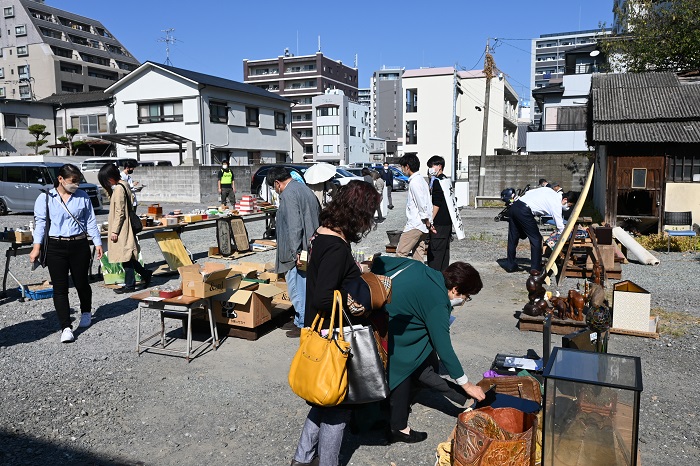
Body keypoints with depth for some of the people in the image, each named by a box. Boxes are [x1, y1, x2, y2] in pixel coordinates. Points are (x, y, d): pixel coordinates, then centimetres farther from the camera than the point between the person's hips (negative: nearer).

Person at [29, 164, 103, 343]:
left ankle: (86, 312, 39)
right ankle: (66, 327, 3)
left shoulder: (82, 197, 4)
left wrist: (98, 243, 5)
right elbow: (40, 222, -2)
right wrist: (36, 247, -10)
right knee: (60, 288, -1)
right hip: (56, 247, -1)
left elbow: (91, 221, 8)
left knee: (81, 283, 11)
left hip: (80, 246, 1)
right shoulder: (45, 198, -1)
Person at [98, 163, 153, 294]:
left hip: (122, 229, -10)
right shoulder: (123, 185, 12)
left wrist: (114, 231, -16)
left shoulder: (119, 189, -17)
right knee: (128, 256, 14)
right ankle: (145, 273, 20)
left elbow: (120, 213, -19)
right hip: (126, 228, 10)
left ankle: (129, 285, 6)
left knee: (125, 256, -2)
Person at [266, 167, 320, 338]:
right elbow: (319, 216, 19)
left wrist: (296, 251, -21)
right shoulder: (304, 188, 15)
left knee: (297, 289, 1)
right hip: (312, 250, 10)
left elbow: (294, 226, -22)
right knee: (307, 287, 17)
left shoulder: (288, 194, -13)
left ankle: (302, 324, 9)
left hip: (298, 253, -10)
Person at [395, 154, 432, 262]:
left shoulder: (414, 182, -15)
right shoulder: (421, 180, 16)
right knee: (418, 256, 11)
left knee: (401, 253, -7)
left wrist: (426, 221, -11)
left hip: (415, 224, -10)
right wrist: (428, 221, 15)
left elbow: (422, 204, -20)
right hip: (423, 226, 10)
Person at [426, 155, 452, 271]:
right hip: (447, 222, 10)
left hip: (439, 223, -10)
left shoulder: (437, 181, -13)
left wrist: (430, 221, -17)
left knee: (434, 251, -8)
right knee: (444, 251, 13)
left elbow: (436, 204, -18)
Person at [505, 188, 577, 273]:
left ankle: (510, 266, 25)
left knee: (513, 238, 15)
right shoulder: (557, 204, -3)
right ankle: (536, 268, 12)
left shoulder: (550, 191, 18)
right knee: (536, 239, 6)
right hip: (524, 212, -8)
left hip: (514, 206, 8)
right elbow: (560, 226, -1)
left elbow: (528, 192, 18)